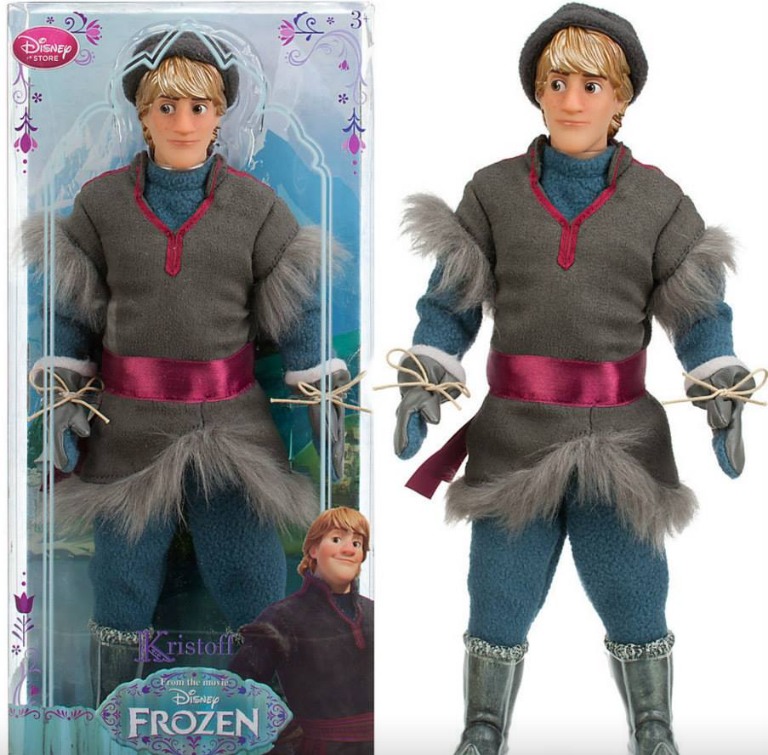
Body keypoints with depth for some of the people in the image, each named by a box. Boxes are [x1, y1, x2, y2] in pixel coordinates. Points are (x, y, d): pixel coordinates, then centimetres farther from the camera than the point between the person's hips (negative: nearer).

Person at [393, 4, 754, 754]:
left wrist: (725, 402, -12)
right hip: (517, 431, 0)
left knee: (635, 599, 5)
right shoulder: (493, 191, 4)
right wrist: (420, 387, -11)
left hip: (619, 433, 0)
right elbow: (450, 304, 2)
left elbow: (700, 314, 2)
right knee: (498, 598, 5)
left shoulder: (657, 200, 4)